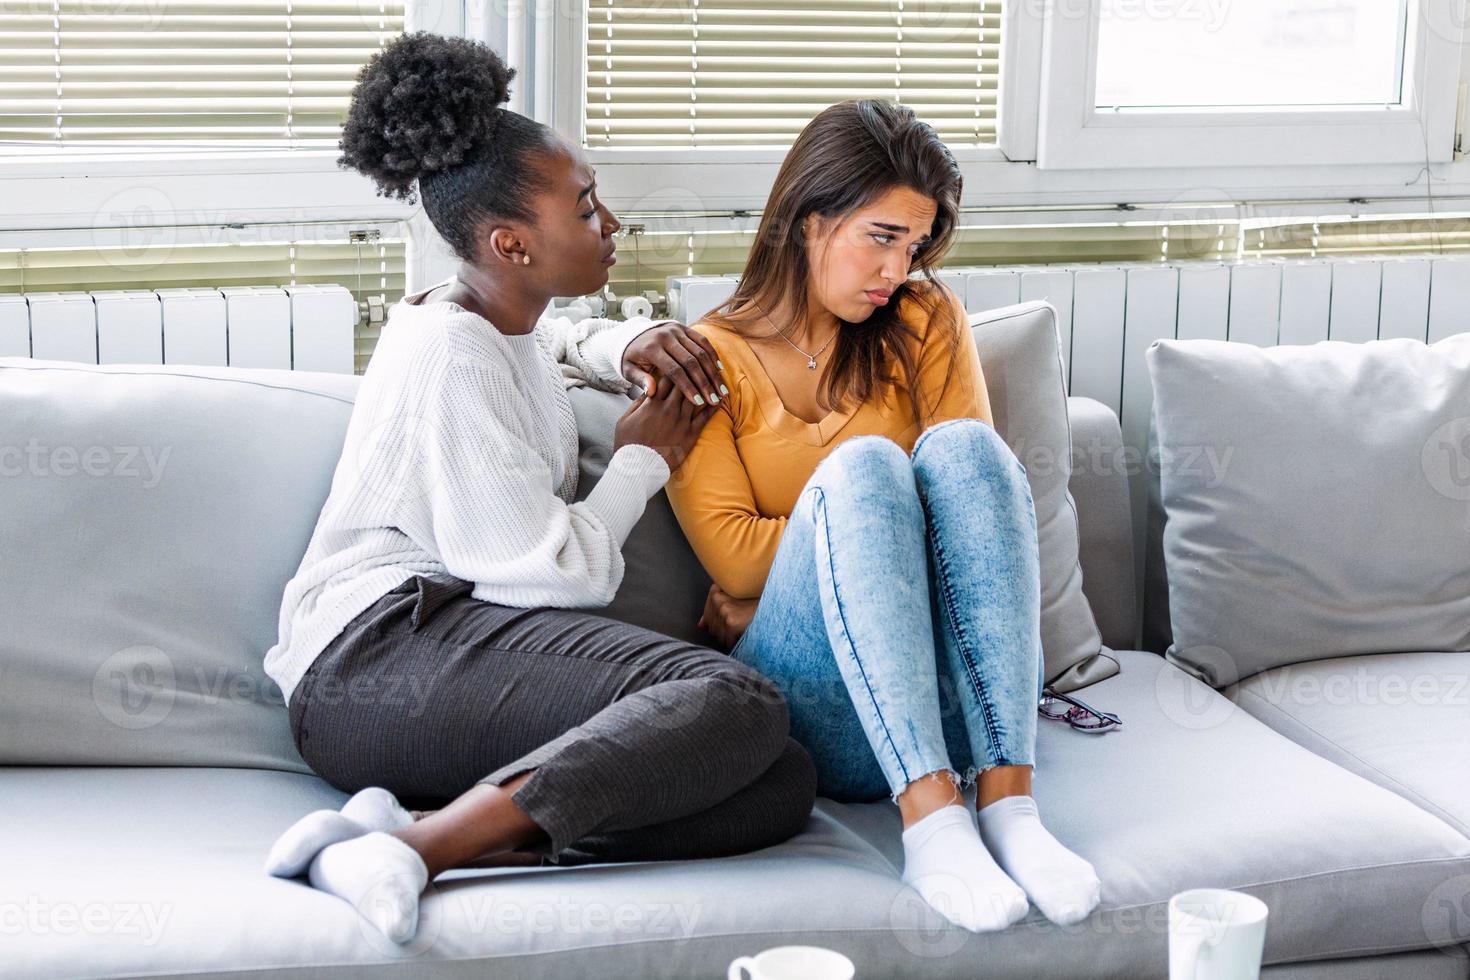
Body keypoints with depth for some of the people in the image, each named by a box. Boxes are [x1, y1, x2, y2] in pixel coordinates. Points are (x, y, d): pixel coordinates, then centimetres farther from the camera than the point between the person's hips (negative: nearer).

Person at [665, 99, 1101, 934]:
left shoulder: (925, 319, 15)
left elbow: (974, 483, 3)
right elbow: (732, 554, -3)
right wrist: (873, 514, -5)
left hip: (956, 694, 2)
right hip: (814, 701, -2)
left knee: (960, 447, -24)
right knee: (861, 463, -28)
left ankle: (1009, 802, -36)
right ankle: (931, 819, -42)